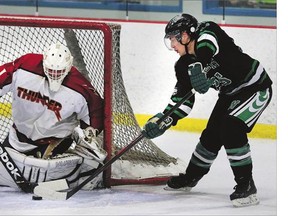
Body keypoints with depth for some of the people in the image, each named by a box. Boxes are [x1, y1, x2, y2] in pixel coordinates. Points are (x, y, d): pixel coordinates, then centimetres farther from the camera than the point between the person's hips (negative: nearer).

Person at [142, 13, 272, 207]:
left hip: (256, 87, -8)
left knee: (231, 129, -24)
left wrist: (197, 67, -67)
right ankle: (191, 177, 35)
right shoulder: (185, 66, -4)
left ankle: (246, 186, -18)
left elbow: (206, 45, -50)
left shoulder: (208, 31, -25)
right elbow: (182, 99, -2)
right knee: (211, 135, 11)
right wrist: (163, 121, -15)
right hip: (230, 94, 8)